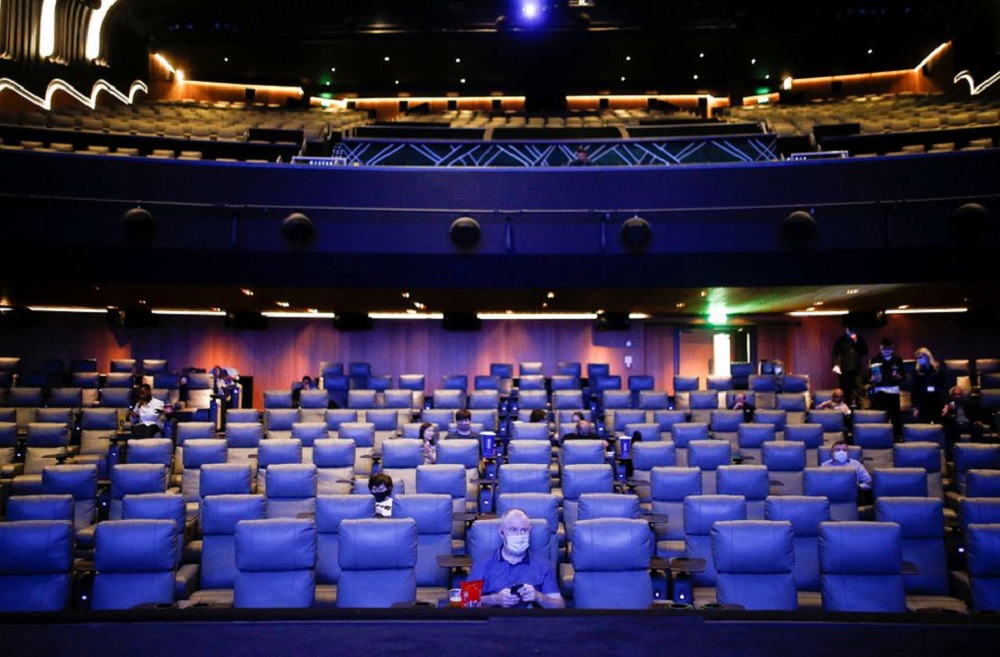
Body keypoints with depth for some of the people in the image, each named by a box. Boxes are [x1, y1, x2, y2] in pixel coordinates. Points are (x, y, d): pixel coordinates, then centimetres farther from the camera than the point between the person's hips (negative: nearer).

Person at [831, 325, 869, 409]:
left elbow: (865, 352, 3)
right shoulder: (840, 341, 6)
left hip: (857, 370, 1)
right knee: (845, 390, -1)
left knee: (858, 389, -8)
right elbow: (834, 354, -1)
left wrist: (856, 342, -4)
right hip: (844, 370, -1)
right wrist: (836, 365, -16)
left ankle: (857, 406, -6)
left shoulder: (860, 340, 13)